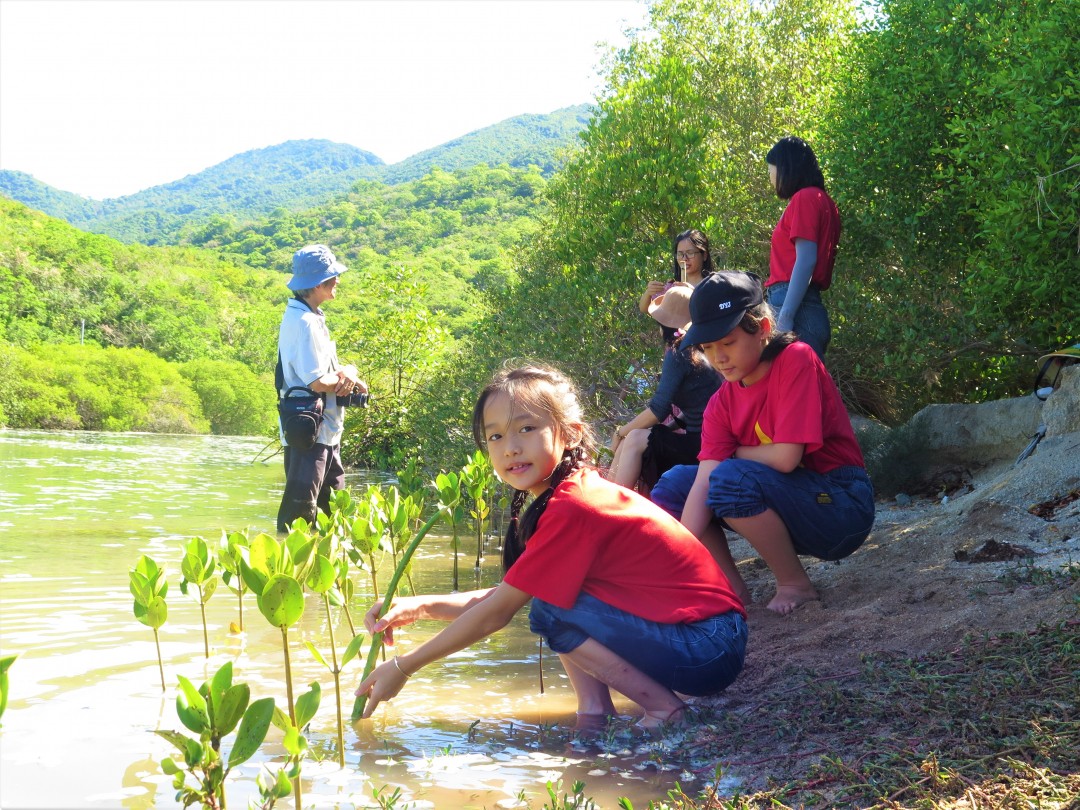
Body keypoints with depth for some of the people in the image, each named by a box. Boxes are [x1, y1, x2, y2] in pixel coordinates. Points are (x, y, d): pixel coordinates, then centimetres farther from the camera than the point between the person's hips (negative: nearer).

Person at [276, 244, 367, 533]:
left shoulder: (312, 316, 11)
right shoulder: (303, 322, -20)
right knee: (300, 509, -5)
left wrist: (346, 376, -6)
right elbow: (317, 382, -24)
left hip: (326, 430, 10)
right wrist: (346, 375, -5)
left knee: (333, 505, 17)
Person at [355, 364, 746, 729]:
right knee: (542, 589, 10)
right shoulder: (581, 489, 9)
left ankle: (662, 705, -8)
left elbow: (497, 612, -15)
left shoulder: (570, 508, -20)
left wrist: (402, 667, -8)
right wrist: (421, 606, -1)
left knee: (551, 610, -13)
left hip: (706, 651, -9)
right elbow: (506, 594, 11)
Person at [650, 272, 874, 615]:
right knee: (673, 484, -4)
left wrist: (732, 453, -5)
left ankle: (795, 585, -11)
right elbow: (703, 482, -10)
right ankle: (732, 589, 0)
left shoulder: (796, 361, -17)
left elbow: (785, 457, -25)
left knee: (732, 478, -31)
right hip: (786, 509, 7)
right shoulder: (722, 403, 0)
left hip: (841, 508, -7)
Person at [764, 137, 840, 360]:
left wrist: (785, 316, -20)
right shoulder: (821, 199, 20)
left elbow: (806, 260, -15)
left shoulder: (805, 198, -6)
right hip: (811, 307, 9)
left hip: (795, 308, -9)